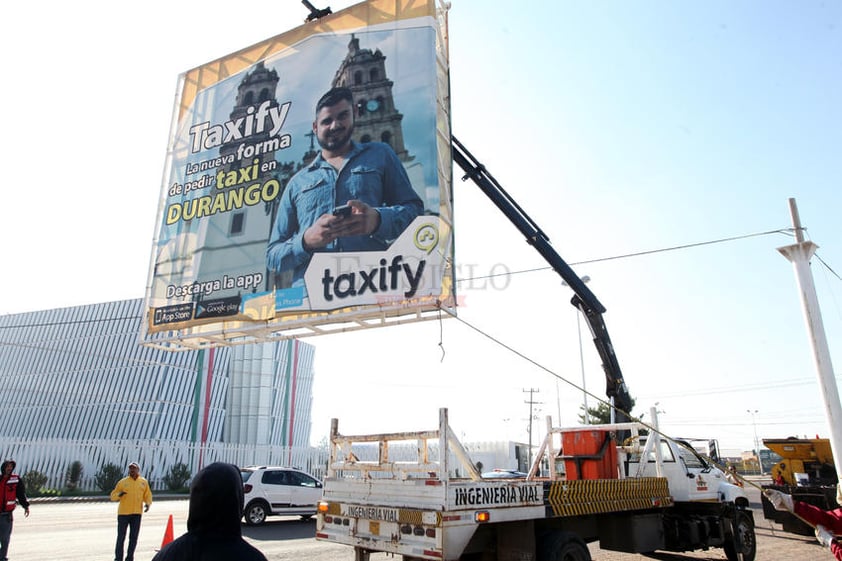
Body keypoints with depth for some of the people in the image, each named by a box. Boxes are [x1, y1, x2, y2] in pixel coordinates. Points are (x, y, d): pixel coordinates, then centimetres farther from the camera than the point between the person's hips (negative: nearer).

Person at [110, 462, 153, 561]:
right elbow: (113, 496, 2)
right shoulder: (122, 482, 1)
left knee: (134, 537, 6)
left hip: (137, 514, 2)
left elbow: (148, 495, 12)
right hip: (123, 513, -2)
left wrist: (148, 504, -7)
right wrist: (119, 494, -20)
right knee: (121, 537, 2)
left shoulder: (143, 482, 7)